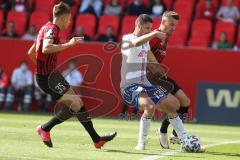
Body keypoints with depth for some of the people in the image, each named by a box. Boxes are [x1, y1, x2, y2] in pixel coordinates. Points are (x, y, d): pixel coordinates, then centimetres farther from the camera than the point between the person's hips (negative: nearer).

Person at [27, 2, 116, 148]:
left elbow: (30, 52, 24)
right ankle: (45, 129, -1)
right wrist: (69, 44, -31)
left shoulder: (47, 28, 17)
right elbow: (46, 48, -35)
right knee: (75, 105, -11)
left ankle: (96, 139, 12)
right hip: (48, 77, -11)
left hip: (50, 75, 11)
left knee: (78, 102, 10)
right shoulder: (52, 29, -14)